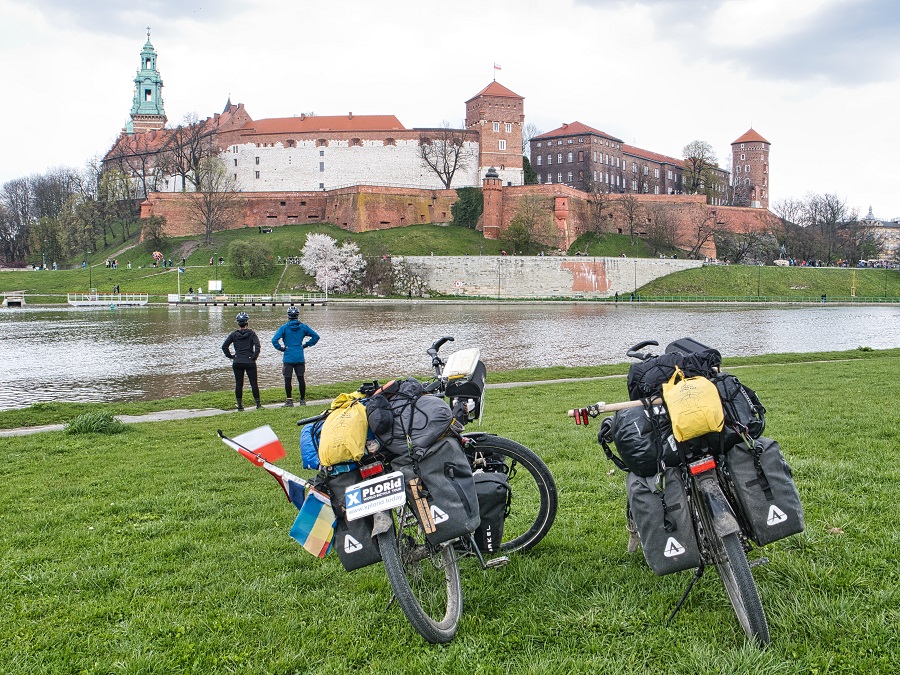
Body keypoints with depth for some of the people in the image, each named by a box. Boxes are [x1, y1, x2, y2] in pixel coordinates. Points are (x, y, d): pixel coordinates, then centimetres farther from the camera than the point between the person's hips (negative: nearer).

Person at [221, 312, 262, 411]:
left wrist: (230, 356, 7)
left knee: (238, 384, 8)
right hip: (249, 362, -2)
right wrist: (254, 356, -6)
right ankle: (258, 403, 3)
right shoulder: (251, 333, -3)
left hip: (237, 362, 2)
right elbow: (257, 345, -15)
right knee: (254, 383, 4)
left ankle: (239, 405, 8)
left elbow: (224, 346, 0)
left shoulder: (234, 334, 3)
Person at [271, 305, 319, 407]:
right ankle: (302, 400, 11)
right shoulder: (303, 327, 3)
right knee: (301, 379, 7)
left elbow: (274, 340, -14)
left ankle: (289, 401, 4)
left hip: (288, 357, -2)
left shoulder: (284, 328, -5)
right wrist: (306, 345, 11)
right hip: (300, 357, 2)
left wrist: (281, 348, -1)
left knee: (288, 379, 3)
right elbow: (316, 336, 6)